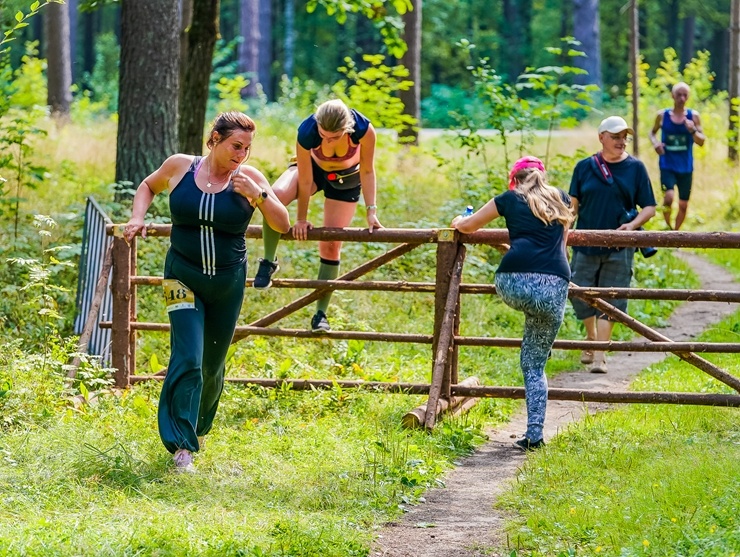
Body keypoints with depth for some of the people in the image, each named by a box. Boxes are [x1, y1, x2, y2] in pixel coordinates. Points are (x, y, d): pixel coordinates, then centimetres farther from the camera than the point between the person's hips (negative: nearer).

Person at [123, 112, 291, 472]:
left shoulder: (248, 178, -5)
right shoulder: (179, 167, -5)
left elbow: (283, 225, -4)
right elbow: (148, 187, 16)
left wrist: (258, 195, -19)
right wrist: (138, 218, -1)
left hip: (228, 283, 2)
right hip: (183, 279, -2)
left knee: (212, 365, 15)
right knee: (187, 360, -16)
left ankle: (199, 427, 40)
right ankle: (182, 445, -17)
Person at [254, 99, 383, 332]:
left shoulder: (364, 129, -37)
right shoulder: (306, 132, -38)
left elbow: (367, 171, -19)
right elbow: (305, 180, -26)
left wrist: (371, 211, -18)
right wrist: (301, 219, -16)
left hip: (346, 178, 1)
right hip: (313, 168, 0)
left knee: (331, 245, -2)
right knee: (275, 196, -32)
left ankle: (321, 314, 9)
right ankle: (269, 262, -12)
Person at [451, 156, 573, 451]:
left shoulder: (510, 199, 18)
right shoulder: (561, 200, 24)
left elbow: (466, 226, 32)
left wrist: (458, 222, 55)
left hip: (516, 283, -2)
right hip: (555, 288, 2)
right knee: (535, 365, 13)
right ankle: (535, 433, 3)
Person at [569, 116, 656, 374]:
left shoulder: (635, 168, 2)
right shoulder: (585, 167, 4)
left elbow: (649, 207, 3)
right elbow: (573, 204, 9)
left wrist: (633, 224, -15)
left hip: (619, 248, -1)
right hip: (585, 244, 1)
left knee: (610, 299, -4)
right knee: (581, 295, 4)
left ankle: (599, 356, -1)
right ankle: (591, 338, 32)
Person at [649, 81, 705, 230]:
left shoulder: (693, 116, -2)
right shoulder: (662, 115, -1)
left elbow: (701, 142, -2)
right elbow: (652, 132, 16)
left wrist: (693, 131, -22)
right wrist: (655, 143, -6)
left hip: (685, 167, 2)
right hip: (667, 165, -2)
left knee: (683, 205, 8)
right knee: (669, 197, -23)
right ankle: (667, 227, 0)